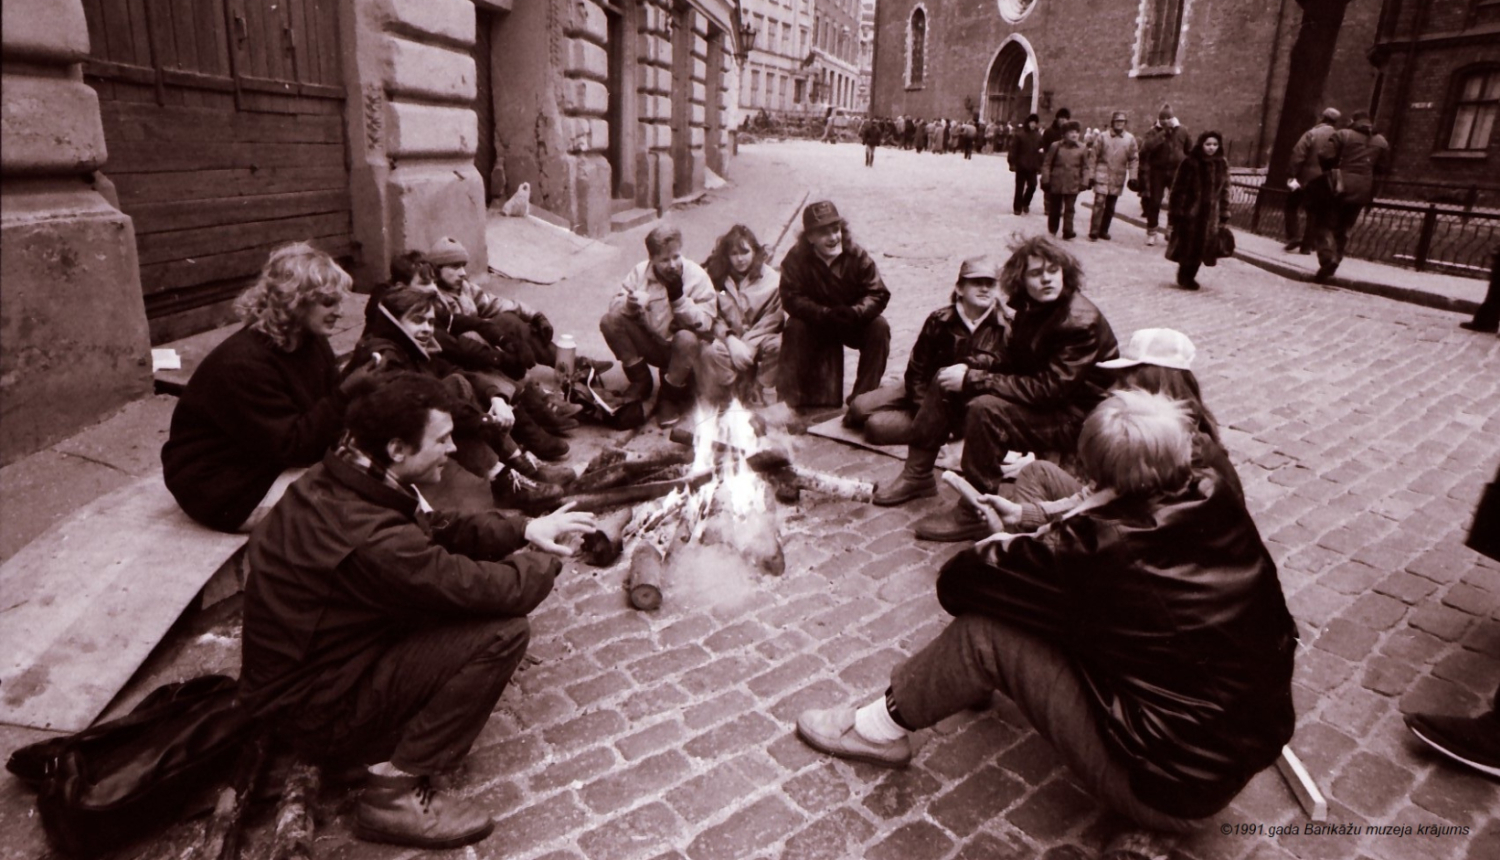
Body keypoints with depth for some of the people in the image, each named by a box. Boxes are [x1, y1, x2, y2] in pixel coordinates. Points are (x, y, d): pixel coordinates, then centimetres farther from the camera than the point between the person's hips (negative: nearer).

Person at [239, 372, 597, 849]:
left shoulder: (338, 479, -6)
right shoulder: (370, 539, -34)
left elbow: (434, 528, 7)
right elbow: (500, 592, -28)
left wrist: (523, 530, -4)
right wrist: (544, 559, -6)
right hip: (315, 709, -9)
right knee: (503, 630, -21)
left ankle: (396, 739, 10)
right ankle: (395, 793, -8)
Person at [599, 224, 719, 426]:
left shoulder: (697, 276, -15)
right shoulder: (641, 271, -6)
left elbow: (705, 323, -20)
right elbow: (614, 303, -5)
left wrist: (678, 298, -31)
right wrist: (629, 305, -28)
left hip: (680, 349, -3)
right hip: (650, 343, 3)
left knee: (687, 339, -38)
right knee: (610, 320, -17)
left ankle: (671, 395, -10)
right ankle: (640, 380, 0)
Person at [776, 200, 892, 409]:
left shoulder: (858, 256, -12)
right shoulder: (796, 259, -14)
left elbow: (878, 294, -16)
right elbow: (791, 298, -22)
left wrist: (856, 312, -38)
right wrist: (824, 315, -38)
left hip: (855, 323, 1)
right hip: (814, 323, -1)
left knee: (879, 327, -25)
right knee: (794, 328, -30)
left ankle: (864, 395, -15)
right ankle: (796, 396, -18)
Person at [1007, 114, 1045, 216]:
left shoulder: (1038, 136, 7)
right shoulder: (1020, 135, -7)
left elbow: (1042, 150, 11)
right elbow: (1013, 150, -9)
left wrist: (1040, 164, 5)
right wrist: (1012, 163, -14)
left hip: (1033, 166, 3)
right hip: (1021, 165, -3)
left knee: (1032, 185, -2)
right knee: (1020, 188, 3)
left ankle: (1025, 203, 20)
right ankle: (1017, 207, 12)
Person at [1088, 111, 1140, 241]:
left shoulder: (1130, 139, 3)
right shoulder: (1102, 136, -2)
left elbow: (1134, 159, 5)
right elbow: (1093, 155, 0)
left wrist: (1132, 177, -1)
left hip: (1118, 178, 3)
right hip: (1103, 175, -3)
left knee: (1110, 206, 9)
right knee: (1099, 202, -14)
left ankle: (1103, 231, 19)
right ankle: (1094, 232, -11)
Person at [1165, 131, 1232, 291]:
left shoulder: (1222, 165, 5)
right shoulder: (1190, 163, -8)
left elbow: (1224, 192, 8)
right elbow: (1178, 190, -8)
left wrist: (1224, 216, 5)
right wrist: (1174, 213, -12)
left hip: (1211, 214, 4)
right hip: (1190, 212, -4)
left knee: (1201, 247, 7)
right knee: (1188, 246, 2)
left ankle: (1189, 277, 21)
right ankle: (1184, 277, 18)